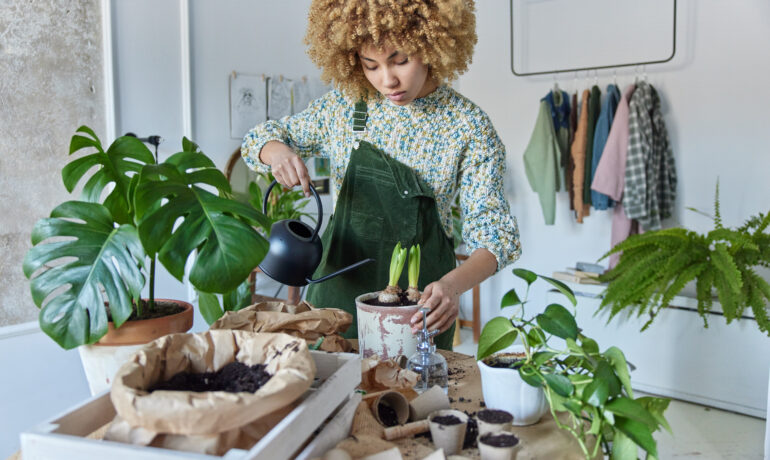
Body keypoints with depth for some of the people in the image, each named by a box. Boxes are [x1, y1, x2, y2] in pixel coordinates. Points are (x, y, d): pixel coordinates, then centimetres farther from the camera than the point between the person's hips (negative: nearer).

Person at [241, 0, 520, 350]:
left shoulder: (468, 126, -10)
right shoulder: (345, 104, -2)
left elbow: (493, 230, -13)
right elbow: (260, 138, 8)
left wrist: (454, 284, -33)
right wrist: (277, 151, -16)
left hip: (420, 296, -2)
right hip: (341, 283, 2)